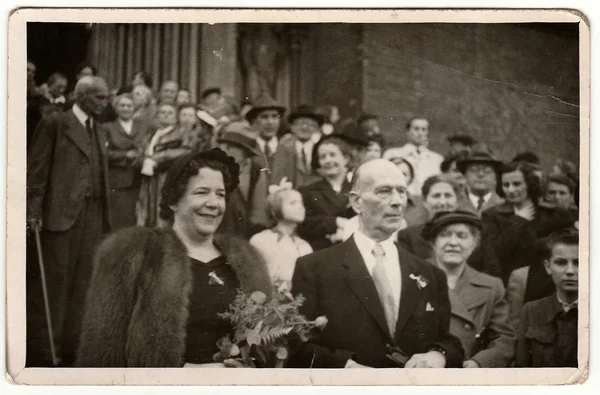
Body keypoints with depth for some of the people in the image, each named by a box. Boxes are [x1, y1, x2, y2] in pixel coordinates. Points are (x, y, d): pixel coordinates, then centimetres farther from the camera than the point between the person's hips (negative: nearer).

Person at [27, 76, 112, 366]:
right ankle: (46, 347, 7)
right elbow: (36, 168, -6)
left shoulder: (100, 131, 19)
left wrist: (105, 215, 11)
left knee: (83, 284, 6)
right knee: (56, 281, -2)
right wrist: (34, 209, -12)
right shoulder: (54, 123, -2)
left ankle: (72, 346, 12)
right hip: (61, 212, -6)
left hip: (93, 215, 6)